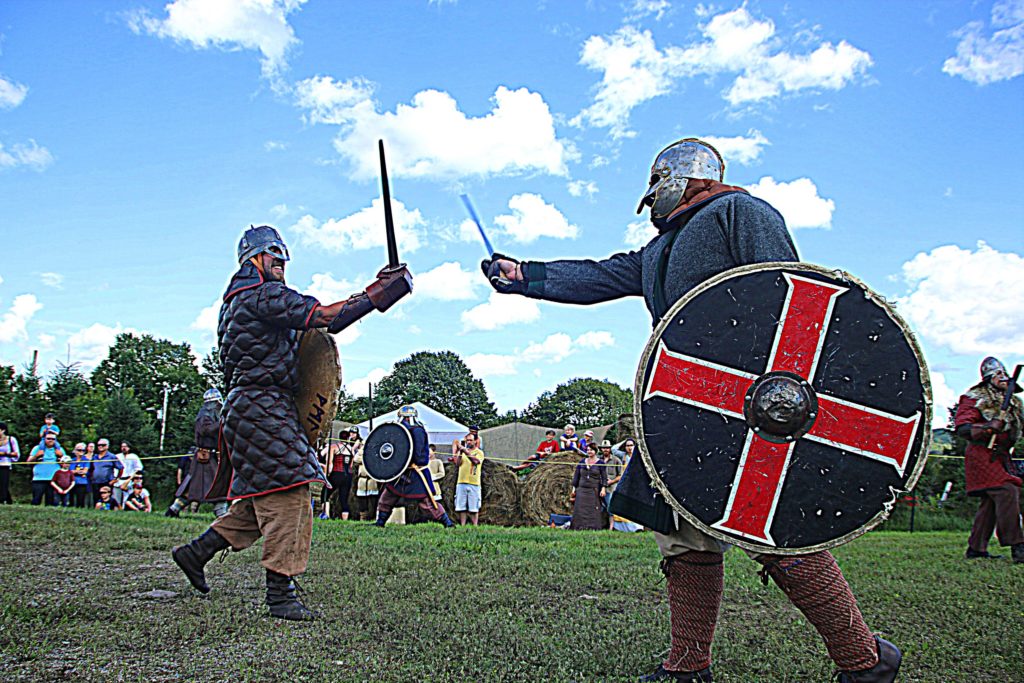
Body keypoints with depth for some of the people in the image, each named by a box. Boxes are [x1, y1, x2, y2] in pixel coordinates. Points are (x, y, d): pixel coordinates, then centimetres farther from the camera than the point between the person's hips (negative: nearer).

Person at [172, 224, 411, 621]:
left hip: (246, 408, 11)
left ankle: (197, 551, 21)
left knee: (262, 500, 14)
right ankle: (280, 594, -9)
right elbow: (324, 316, -19)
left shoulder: (235, 302, 23)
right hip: (263, 407, -11)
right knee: (287, 497, -11)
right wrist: (376, 294, -15)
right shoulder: (263, 294, -10)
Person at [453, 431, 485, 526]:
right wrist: (460, 453, -8)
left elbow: (476, 461, -15)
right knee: (461, 507, 2)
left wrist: (467, 452, -23)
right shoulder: (463, 451, 16)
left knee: (474, 508, -2)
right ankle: (462, 526, 6)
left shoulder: (479, 452, 5)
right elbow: (457, 464, 5)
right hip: (461, 482, 4)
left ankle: (475, 526, 1)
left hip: (474, 483, -4)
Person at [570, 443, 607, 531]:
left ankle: (593, 527, -3)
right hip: (582, 490, 3)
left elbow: (604, 477, 0)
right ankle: (580, 527, 3)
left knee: (594, 510, -7)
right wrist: (574, 488, 10)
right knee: (580, 510, -1)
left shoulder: (600, 463, 2)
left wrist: (603, 488, -11)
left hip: (594, 491, -3)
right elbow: (576, 476, 14)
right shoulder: (581, 462, 11)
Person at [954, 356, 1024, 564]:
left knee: (990, 501, 8)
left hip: (1000, 456, 8)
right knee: (1007, 492, -19)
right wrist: (988, 427, -28)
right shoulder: (975, 398, -6)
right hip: (982, 453, -8)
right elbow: (961, 428, -15)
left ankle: (976, 548, 14)